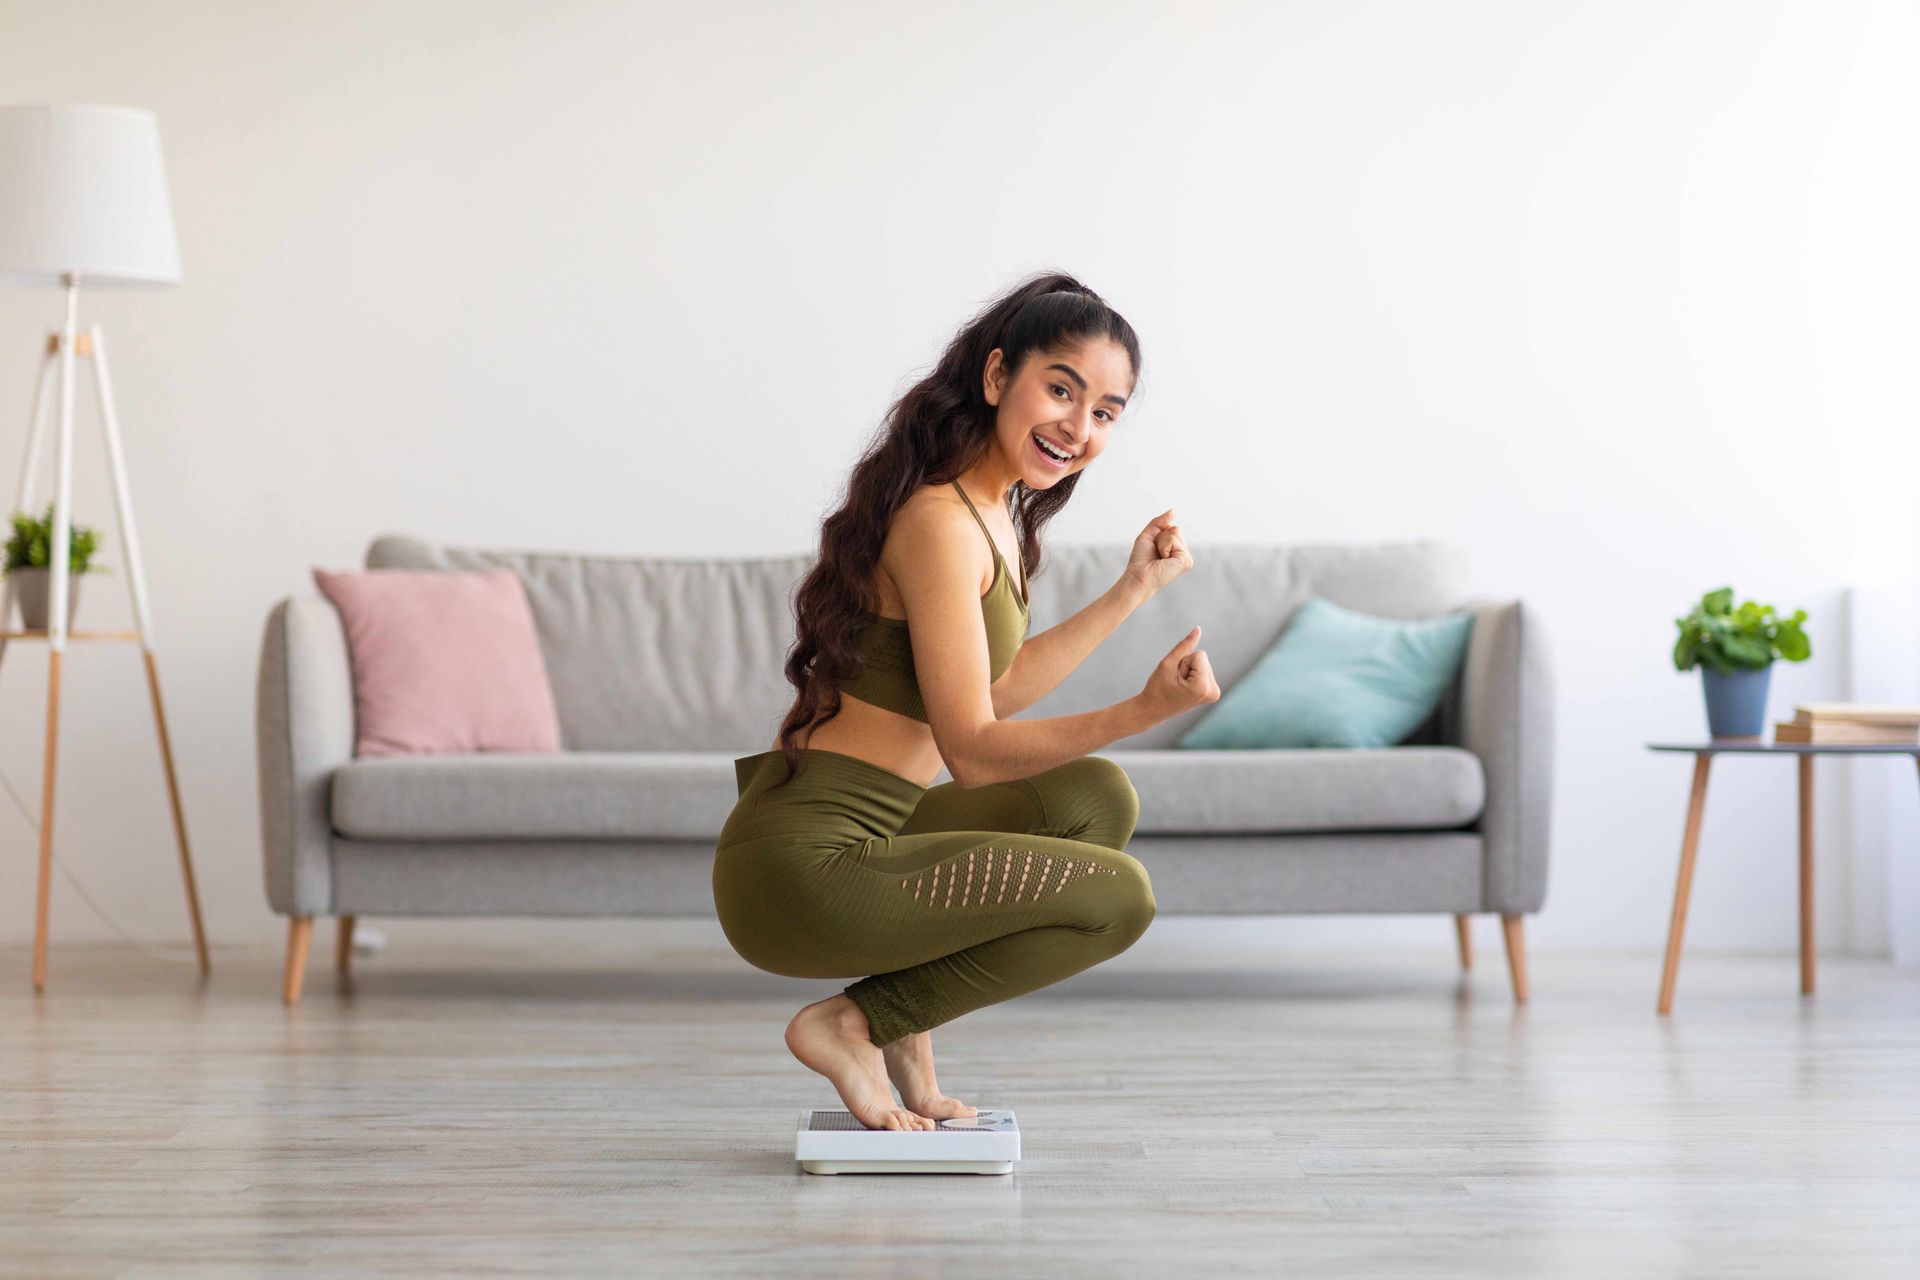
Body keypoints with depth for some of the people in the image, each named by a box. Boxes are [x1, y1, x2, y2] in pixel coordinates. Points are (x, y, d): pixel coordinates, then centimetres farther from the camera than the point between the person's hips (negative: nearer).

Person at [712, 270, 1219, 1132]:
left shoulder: (993, 511, 13)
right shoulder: (941, 520, -17)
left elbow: (996, 689, 23)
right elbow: (971, 749, -16)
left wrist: (1133, 589, 20)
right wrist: (1145, 711, -25)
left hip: (853, 837, 10)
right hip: (799, 868, -10)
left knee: (1097, 800, 10)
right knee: (1119, 897, -11)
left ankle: (901, 1026, 10)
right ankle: (853, 1025, -1)